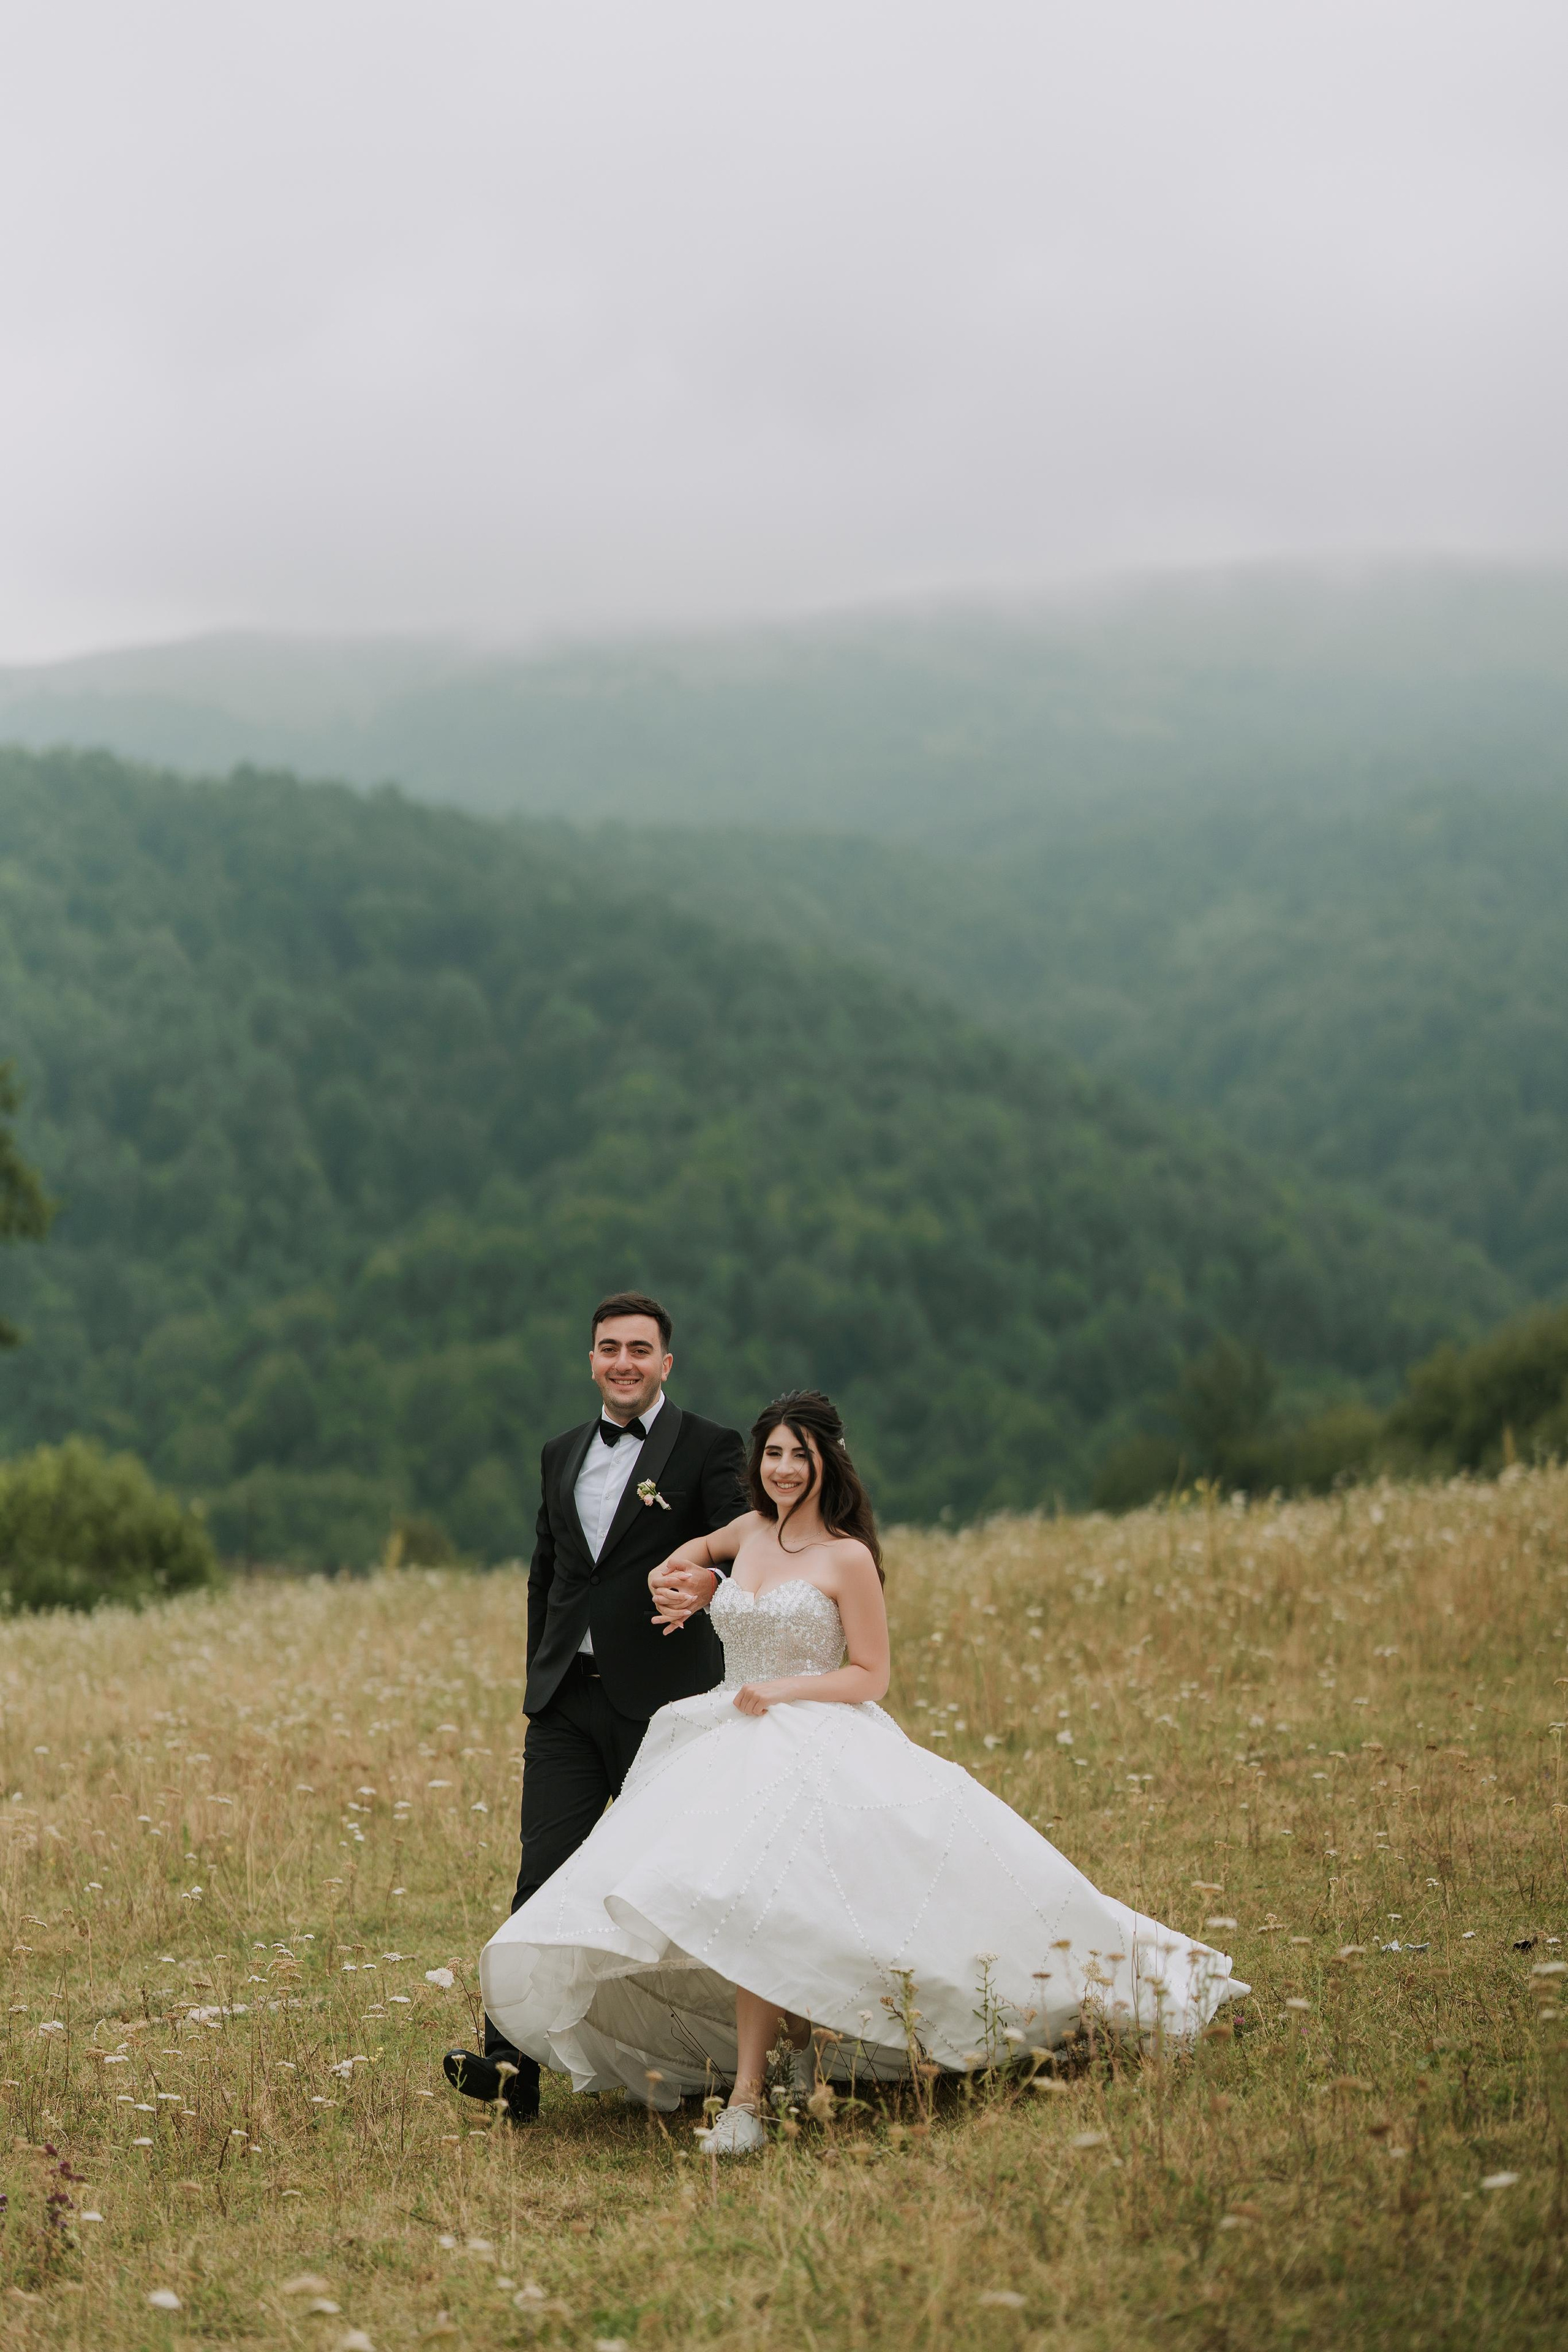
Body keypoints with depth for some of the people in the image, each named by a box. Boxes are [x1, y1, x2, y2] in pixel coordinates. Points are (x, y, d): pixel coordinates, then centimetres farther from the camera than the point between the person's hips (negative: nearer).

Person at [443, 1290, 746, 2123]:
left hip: (661, 1702, -4)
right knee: (545, 1876, -7)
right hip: (568, 1702, 4)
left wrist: (709, 1578, -34)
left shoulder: (709, 1448, -2)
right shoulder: (563, 1454, 16)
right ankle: (513, 2062, -14)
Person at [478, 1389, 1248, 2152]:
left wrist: (784, 1690, -14)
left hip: (812, 1751, -6)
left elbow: (871, 1676, -2)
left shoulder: (847, 1558, -3)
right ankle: (802, 2042, 4)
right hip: (723, 1746, 6)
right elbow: (697, 1548, 37)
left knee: (752, 1898, -26)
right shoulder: (751, 1531, 13)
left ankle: (747, 2096, -25)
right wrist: (675, 1585, 15)